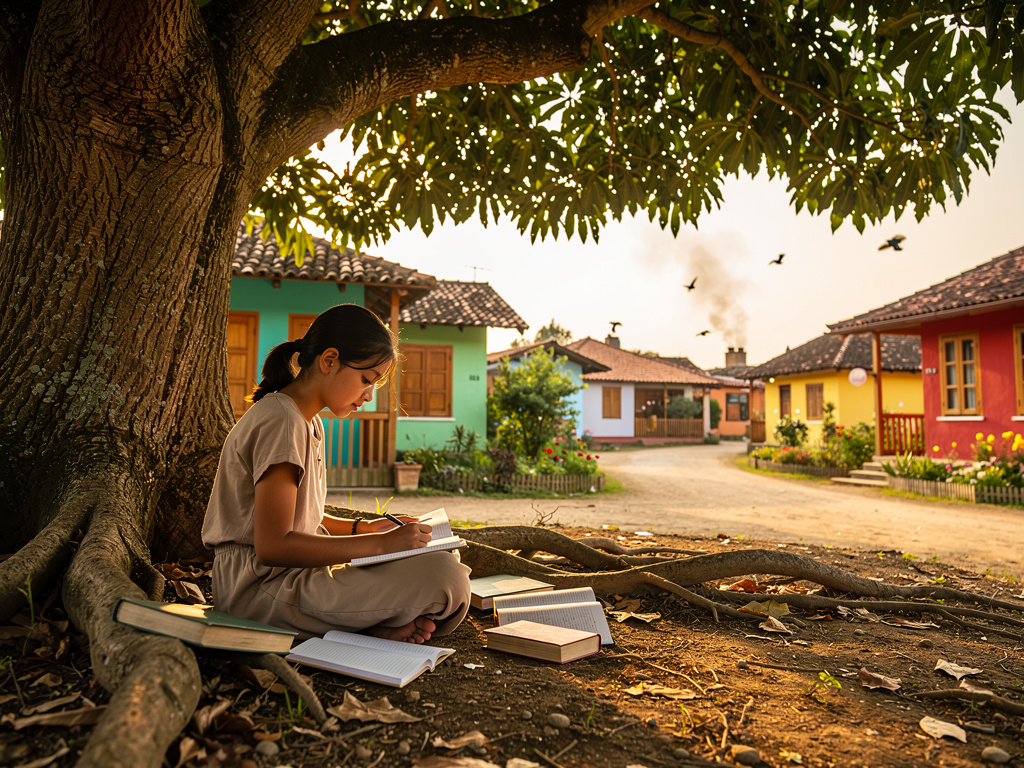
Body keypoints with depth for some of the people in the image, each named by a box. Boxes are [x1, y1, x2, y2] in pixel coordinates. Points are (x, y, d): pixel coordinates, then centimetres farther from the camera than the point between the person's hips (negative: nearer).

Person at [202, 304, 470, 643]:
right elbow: (272, 545, -24)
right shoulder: (281, 423, -17)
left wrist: (365, 527, 7)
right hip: (263, 586, -11)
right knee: (447, 579, -27)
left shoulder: (309, 422, 15)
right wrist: (379, 544, -22)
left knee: (444, 558, 10)